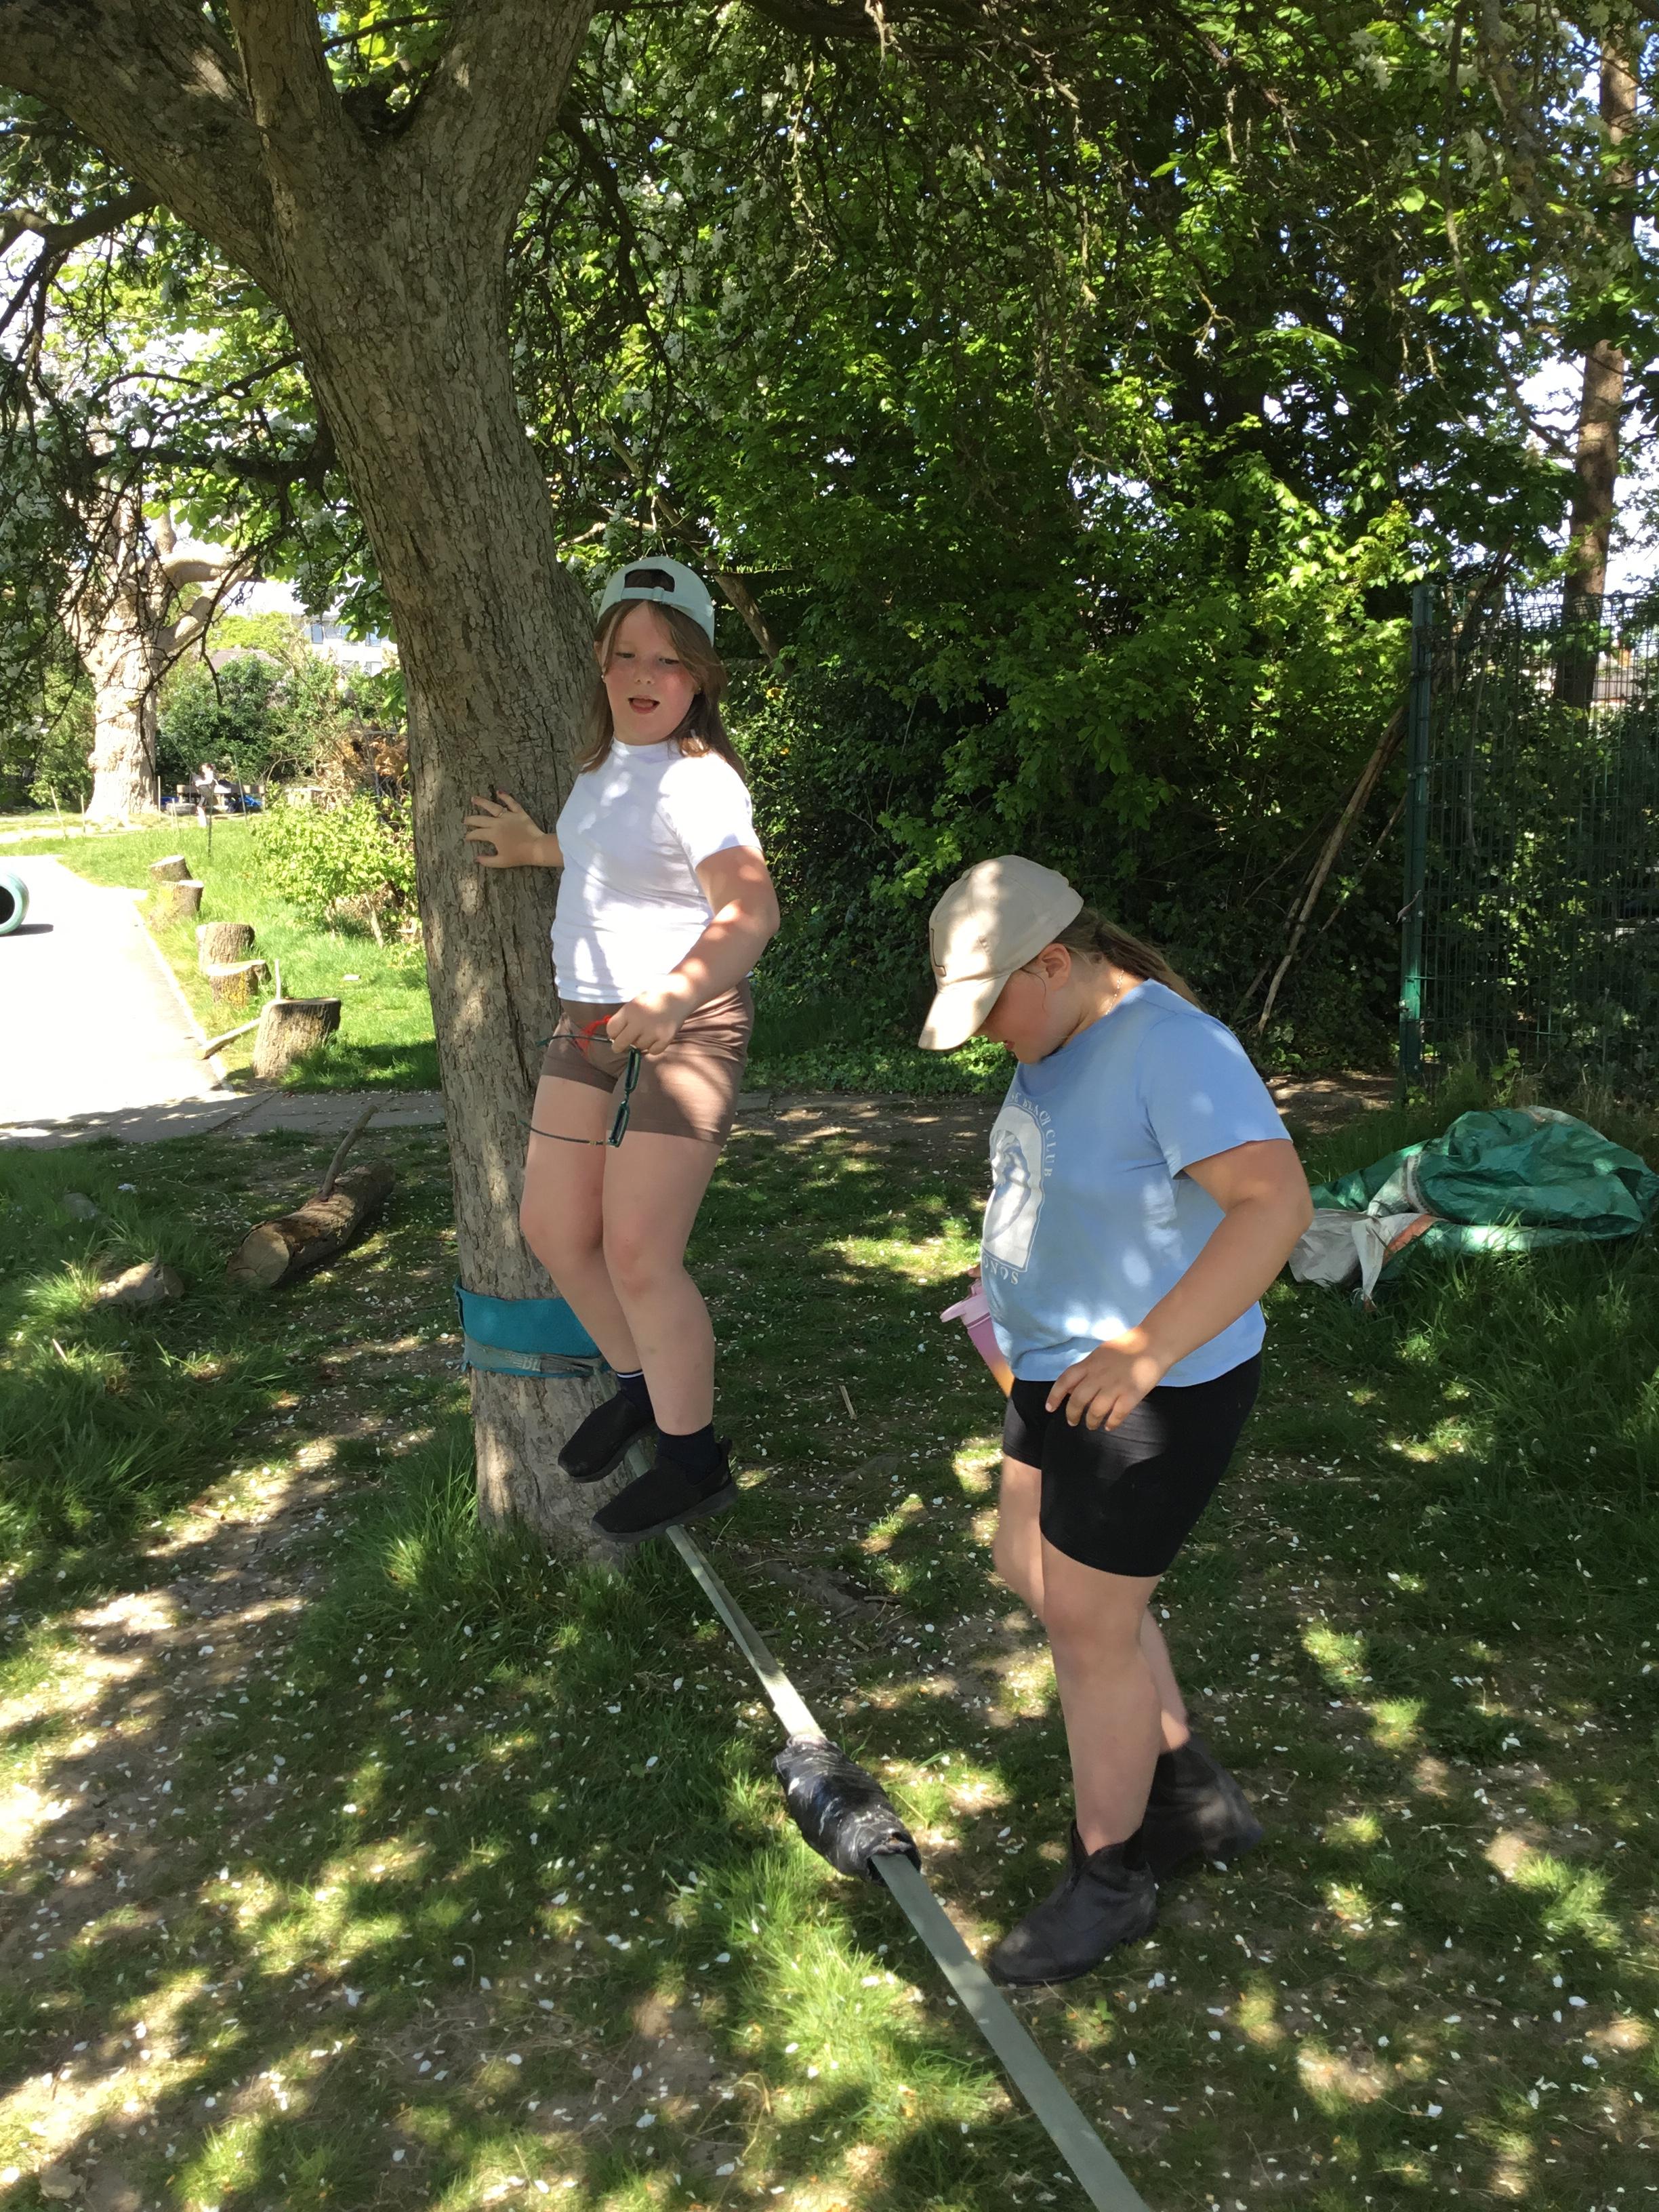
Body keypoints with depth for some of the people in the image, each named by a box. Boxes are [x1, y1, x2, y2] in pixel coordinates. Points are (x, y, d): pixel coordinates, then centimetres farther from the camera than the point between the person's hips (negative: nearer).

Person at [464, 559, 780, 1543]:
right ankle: (642, 1385, 34)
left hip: (683, 1027, -9)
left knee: (637, 1254, -10)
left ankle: (694, 1461, 9)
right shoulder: (607, 761, 10)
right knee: (553, 1229, 11)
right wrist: (542, 849, 35)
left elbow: (752, 909, -33)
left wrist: (672, 995, -47)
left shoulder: (698, 779, -18)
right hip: (591, 1019, 9)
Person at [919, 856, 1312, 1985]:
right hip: (1069, 1365, 10)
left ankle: (1110, 1881, 25)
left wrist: (1145, 1352, -33)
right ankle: (1196, 1795, 35)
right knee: (1036, 1571, 21)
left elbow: (1277, 1202, -33)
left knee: (1090, 1628, 3)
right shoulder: (1069, 1040, 5)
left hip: (1154, 1392, -10)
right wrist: (1016, 1306, 16)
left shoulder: (1172, 1047, -25)